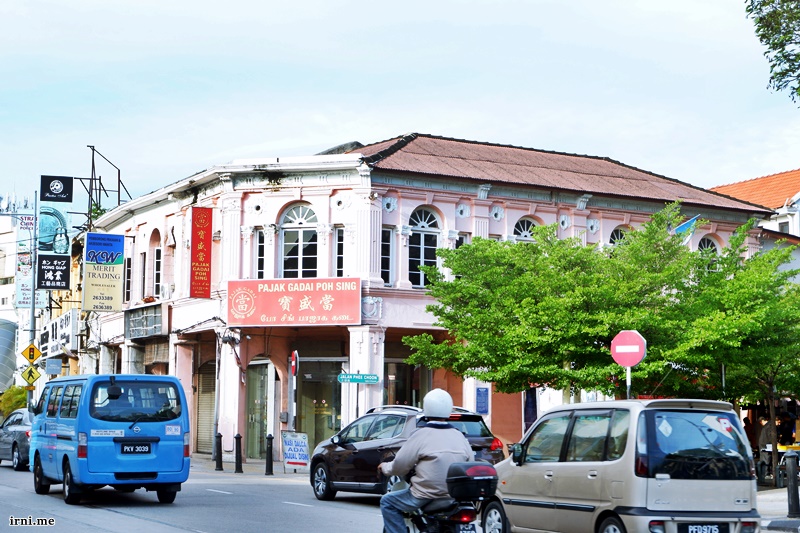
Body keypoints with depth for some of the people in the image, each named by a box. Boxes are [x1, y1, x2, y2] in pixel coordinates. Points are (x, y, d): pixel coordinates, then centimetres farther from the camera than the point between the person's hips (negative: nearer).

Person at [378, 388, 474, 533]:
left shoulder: (421, 435, -10)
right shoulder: (460, 436, 5)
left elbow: (400, 466, -7)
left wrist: (385, 467, 14)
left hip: (427, 497, -6)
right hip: (456, 496, 6)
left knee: (387, 502, 12)